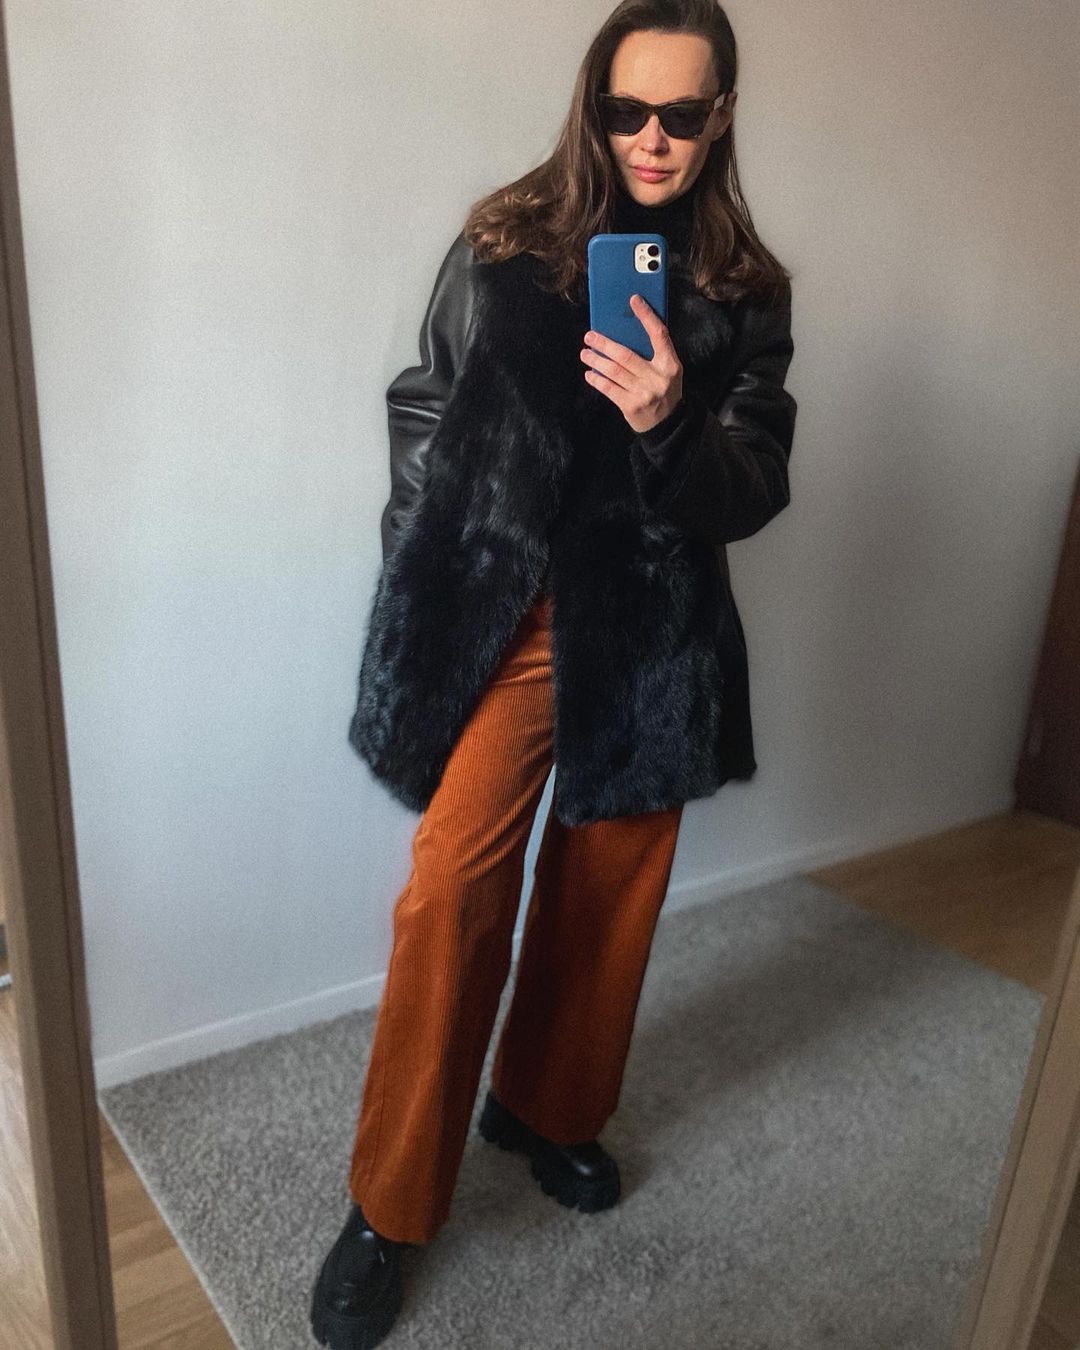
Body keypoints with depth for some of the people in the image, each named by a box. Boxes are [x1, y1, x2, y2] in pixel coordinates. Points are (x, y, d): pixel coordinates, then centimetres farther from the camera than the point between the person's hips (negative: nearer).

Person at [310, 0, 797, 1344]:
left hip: (651, 637, 3)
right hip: (503, 619, -2)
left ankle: (547, 1106, 39)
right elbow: (427, 425, 5)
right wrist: (425, 606, 2)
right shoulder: (505, 245, 1)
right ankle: (389, 1209, 13)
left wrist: (673, 424, -22)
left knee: (609, 889, 13)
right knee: (451, 896, -7)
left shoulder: (746, 290, 5)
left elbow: (754, 490, -1)